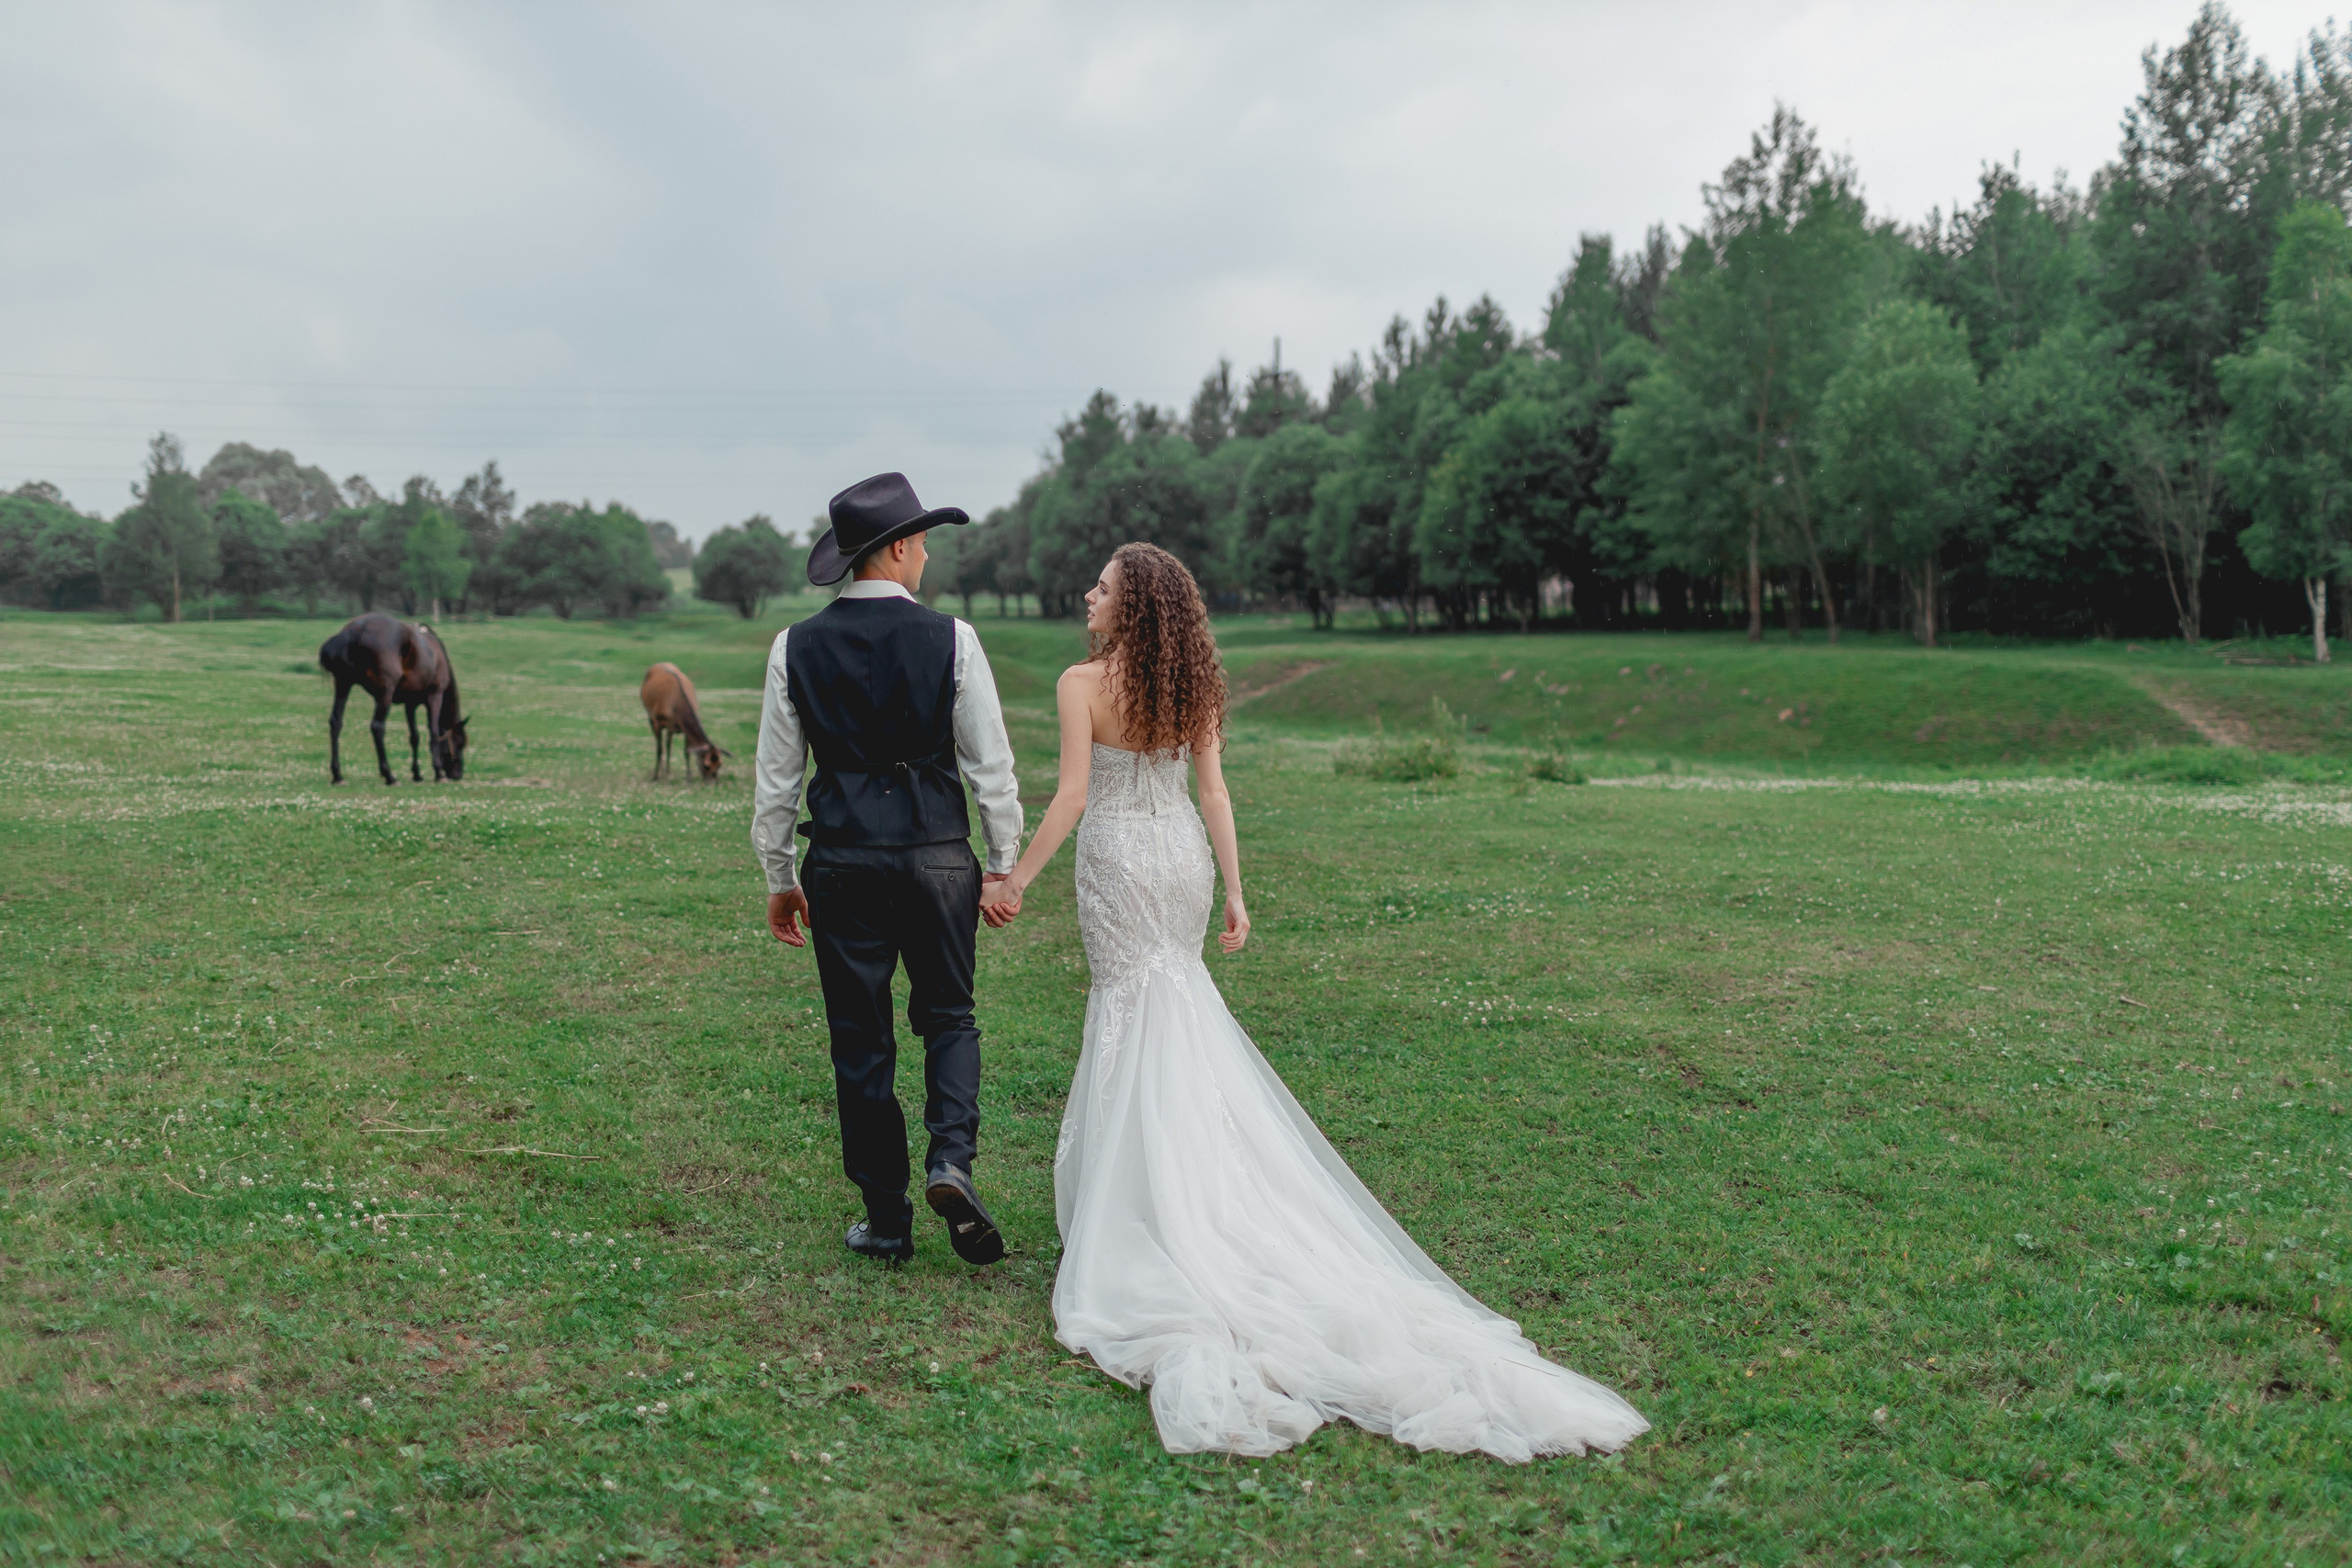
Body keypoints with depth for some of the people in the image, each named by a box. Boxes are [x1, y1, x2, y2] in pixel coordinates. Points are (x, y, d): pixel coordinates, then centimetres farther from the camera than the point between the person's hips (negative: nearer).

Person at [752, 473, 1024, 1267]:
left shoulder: (796, 646, 0)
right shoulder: (950, 639, -5)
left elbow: (775, 779, 4)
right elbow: (991, 764, -3)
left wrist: (779, 880, 14)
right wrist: (1004, 865, 7)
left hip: (843, 859, 1)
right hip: (938, 853, -1)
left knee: (860, 1040, 9)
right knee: (949, 1018, 17)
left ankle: (886, 1221, 16)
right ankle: (950, 1162, -4)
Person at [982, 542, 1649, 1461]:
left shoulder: (1083, 684, -13)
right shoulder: (1191, 683, 3)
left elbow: (1072, 795, -16)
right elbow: (1214, 793, 1)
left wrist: (1016, 880, -7)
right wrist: (1235, 894, 2)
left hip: (1118, 859, -5)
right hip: (1183, 853, 5)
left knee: (1138, 1006, 3)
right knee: (1167, 1000, 17)